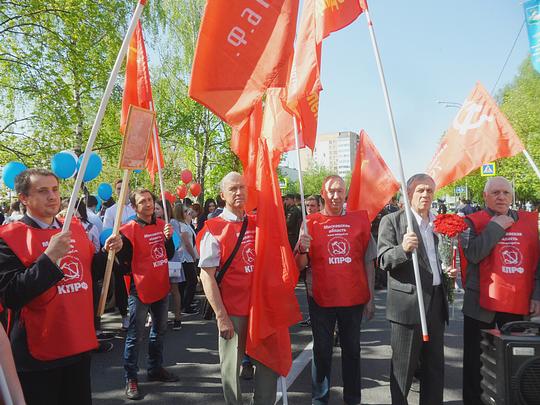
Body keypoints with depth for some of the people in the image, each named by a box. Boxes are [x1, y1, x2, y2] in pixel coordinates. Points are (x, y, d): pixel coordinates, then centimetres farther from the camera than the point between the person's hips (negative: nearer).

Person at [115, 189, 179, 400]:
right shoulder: (129, 230, -14)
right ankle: (131, 379, 16)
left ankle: (155, 369, 37)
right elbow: (124, 263, -14)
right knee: (135, 336, 1)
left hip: (161, 287, 7)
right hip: (140, 290, -7)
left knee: (159, 330, 20)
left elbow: (169, 255, 7)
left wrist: (168, 238, -7)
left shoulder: (161, 225, 4)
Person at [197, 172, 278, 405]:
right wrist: (221, 316, -15)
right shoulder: (214, 229, -9)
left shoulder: (257, 224, 6)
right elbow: (207, 276, -12)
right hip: (232, 311, -4)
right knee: (231, 366, 11)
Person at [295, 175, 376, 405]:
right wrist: (302, 250, -23)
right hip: (321, 299, -1)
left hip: (354, 298, 1)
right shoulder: (311, 222, -2)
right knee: (322, 350, 11)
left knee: (352, 350, 14)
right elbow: (300, 266, -1)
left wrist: (370, 298, 3)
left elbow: (368, 261, 5)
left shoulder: (360, 220, 1)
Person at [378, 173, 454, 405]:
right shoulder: (392, 221, -6)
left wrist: (450, 269, 3)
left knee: (435, 365, 17)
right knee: (403, 366, 5)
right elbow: (383, 261, -11)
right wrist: (403, 248, -29)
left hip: (436, 300, 6)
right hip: (408, 302, -6)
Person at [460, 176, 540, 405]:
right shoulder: (473, 222, -2)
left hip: (519, 303, 3)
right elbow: (473, 253, -19)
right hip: (482, 303, -3)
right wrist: (497, 227, -14)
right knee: (477, 361, 8)